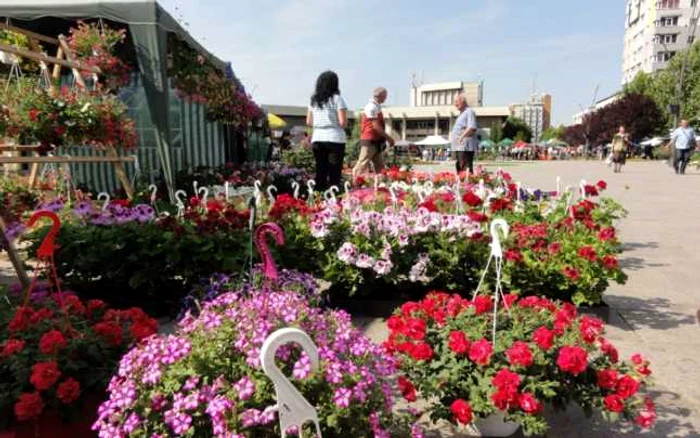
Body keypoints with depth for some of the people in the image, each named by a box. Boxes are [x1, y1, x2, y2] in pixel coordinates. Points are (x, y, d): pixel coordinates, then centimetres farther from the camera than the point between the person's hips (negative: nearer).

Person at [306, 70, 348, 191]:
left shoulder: (314, 100, 10)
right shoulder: (337, 98, -5)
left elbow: (309, 122, 14)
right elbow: (343, 122, -10)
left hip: (317, 138, 5)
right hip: (335, 139, -5)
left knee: (320, 172, 10)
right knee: (334, 174, -2)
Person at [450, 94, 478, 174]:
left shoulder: (469, 112, -7)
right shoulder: (461, 113, 23)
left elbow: (472, 128, -19)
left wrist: (461, 137, -21)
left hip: (465, 146, -10)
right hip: (459, 146, 10)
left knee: (466, 169, -14)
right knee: (459, 168, 12)